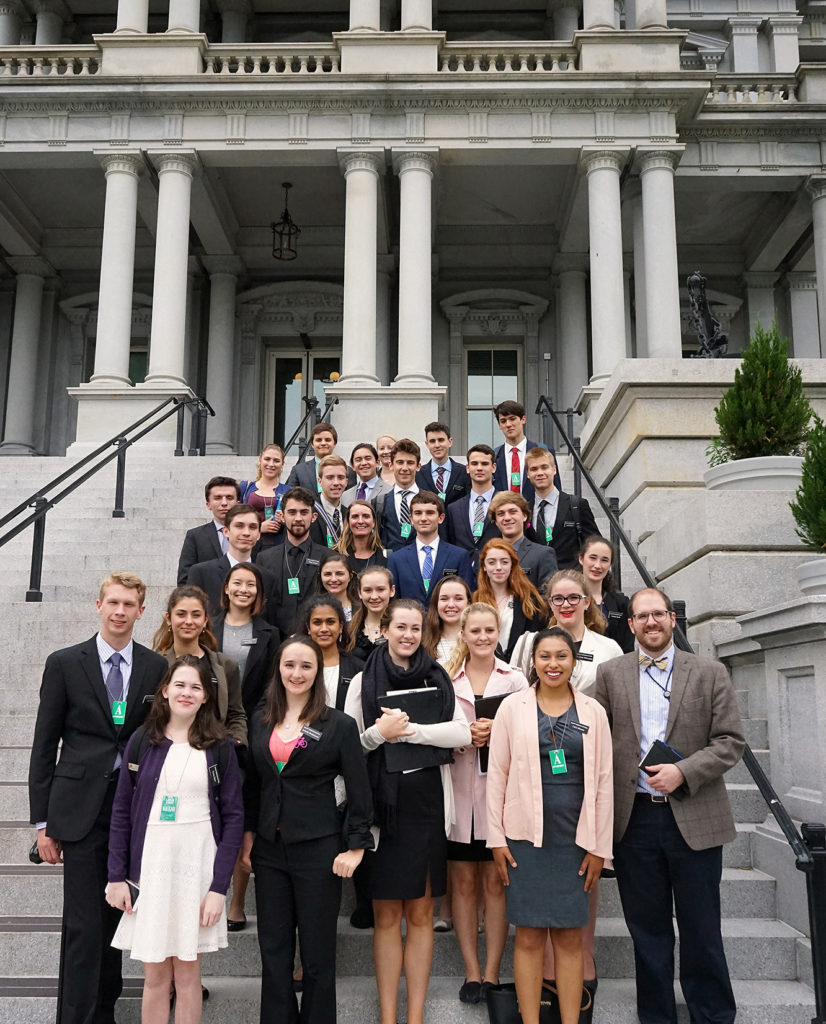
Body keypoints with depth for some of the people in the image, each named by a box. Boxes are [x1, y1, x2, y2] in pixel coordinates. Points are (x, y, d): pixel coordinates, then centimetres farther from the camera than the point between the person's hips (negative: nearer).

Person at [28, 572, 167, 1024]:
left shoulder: (157, 667, 4)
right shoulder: (65, 663, 0)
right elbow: (44, 745, 2)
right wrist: (43, 820, -1)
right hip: (81, 808, -2)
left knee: (115, 915, 12)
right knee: (83, 922, -1)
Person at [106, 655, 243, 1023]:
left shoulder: (219, 746, 0)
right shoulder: (142, 741, 3)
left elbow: (233, 817, -1)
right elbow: (121, 811, 6)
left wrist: (219, 886, -8)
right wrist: (117, 876, -1)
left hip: (197, 866, -1)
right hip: (149, 865, 1)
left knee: (187, 973, 5)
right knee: (155, 976, 6)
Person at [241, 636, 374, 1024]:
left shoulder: (339, 725, -7)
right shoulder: (260, 720, 6)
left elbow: (359, 791, -5)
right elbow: (252, 784, 13)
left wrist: (355, 846, -9)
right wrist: (248, 834, 9)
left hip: (318, 849, -4)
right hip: (269, 850, 4)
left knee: (317, 952, 6)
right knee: (273, 950, 11)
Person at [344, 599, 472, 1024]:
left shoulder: (437, 679, 6)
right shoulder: (363, 681, 2)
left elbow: (463, 732, -7)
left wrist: (408, 729, -15)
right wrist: (380, 732, -18)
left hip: (427, 804, 1)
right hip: (382, 805, -1)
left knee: (420, 914, 8)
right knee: (386, 916, 6)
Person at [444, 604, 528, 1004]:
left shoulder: (515, 679, 4)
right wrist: (465, 736, -13)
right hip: (458, 791, 1)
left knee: (496, 881, 5)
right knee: (462, 882, 7)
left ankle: (491, 973, 15)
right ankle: (471, 972, 17)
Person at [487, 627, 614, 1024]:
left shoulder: (592, 711, 4)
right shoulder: (513, 707, 1)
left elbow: (604, 780, 5)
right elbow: (497, 773, 1)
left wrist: (599, 845, 2)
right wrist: (496, 838, -2)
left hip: (575, 838, 1)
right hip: (526, 836, -1)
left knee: (570, 938, 7)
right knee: (529, 936, 4)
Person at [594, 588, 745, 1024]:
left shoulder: (710, 673, 3)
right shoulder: (610, 674, 6)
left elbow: (731, 740, -2)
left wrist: (683, 771, -14)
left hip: (695, 819, -1)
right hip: (634, 819, 1)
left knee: (701, 930, 8)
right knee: (648, 930, 11)